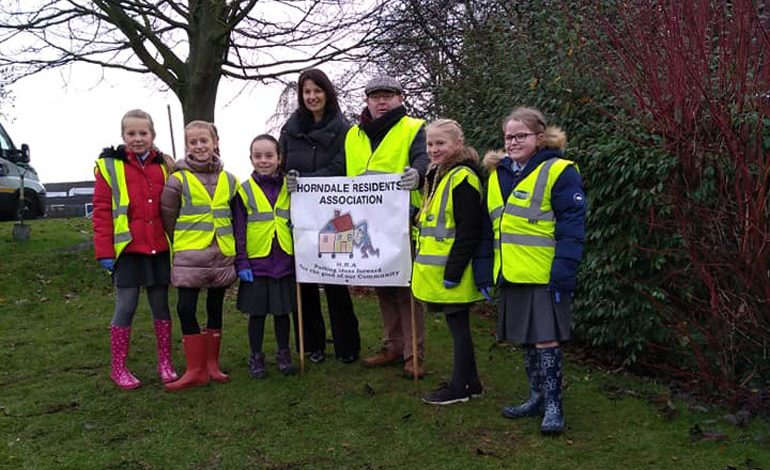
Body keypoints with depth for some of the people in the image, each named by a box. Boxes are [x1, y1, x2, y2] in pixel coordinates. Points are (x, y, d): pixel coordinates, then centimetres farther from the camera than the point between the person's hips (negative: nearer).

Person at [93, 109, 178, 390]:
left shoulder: (164, 165, 8)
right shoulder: (109, 166, -1)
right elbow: (102, 211, -4)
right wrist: (104, 251, -9)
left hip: (159, 248, 3)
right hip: (127, 249, -3)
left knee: (161, 304, 11)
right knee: (126, 306, 3)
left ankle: (165, 363, 23)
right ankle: (118, 368, 16)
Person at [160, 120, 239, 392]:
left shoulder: (229, 180, 7)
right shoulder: (178, 180, -3)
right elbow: (167, 218, 3)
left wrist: (228, 242, 12)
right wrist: (181, 243, 7)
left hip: (222, 256, 3)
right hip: (189, 257, -3)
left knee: (215, 309, 11)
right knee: (186, 309, -5)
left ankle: (211, 364, 22)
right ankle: (196, 369, 5)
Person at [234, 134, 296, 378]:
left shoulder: (289, 187, 4)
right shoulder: (245, 191, -1)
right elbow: (238, 230, -1)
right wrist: (241, 263, -6)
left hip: (284, 261, 2)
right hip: (256, 263, -1)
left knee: (283, 310, 12)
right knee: (256, 312, 8)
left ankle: (284, 354, 27)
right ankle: (256, 357, 22)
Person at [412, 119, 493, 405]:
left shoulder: (463, 178, -14)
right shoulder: (435, 176, 15)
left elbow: (468, 231, -19)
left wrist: (453, 271, -20)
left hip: (453, 272, -9)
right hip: (438, 271, 9)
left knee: (457, 325, 1)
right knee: (457, 326, 15)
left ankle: (460, 387, 13)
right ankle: (469, 382, 27)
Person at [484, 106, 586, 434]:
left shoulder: (558, 172, -8)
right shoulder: (498, 175, 14)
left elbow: (571, 227, -13)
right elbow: (490, 226, 18)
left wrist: (563, 275, -19)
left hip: (544, 275, -7)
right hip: (511, 275, 7)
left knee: (546, 338, -2)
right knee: (526, 338, 15)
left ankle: (553, 405, 12)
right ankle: (537, 397, 29)